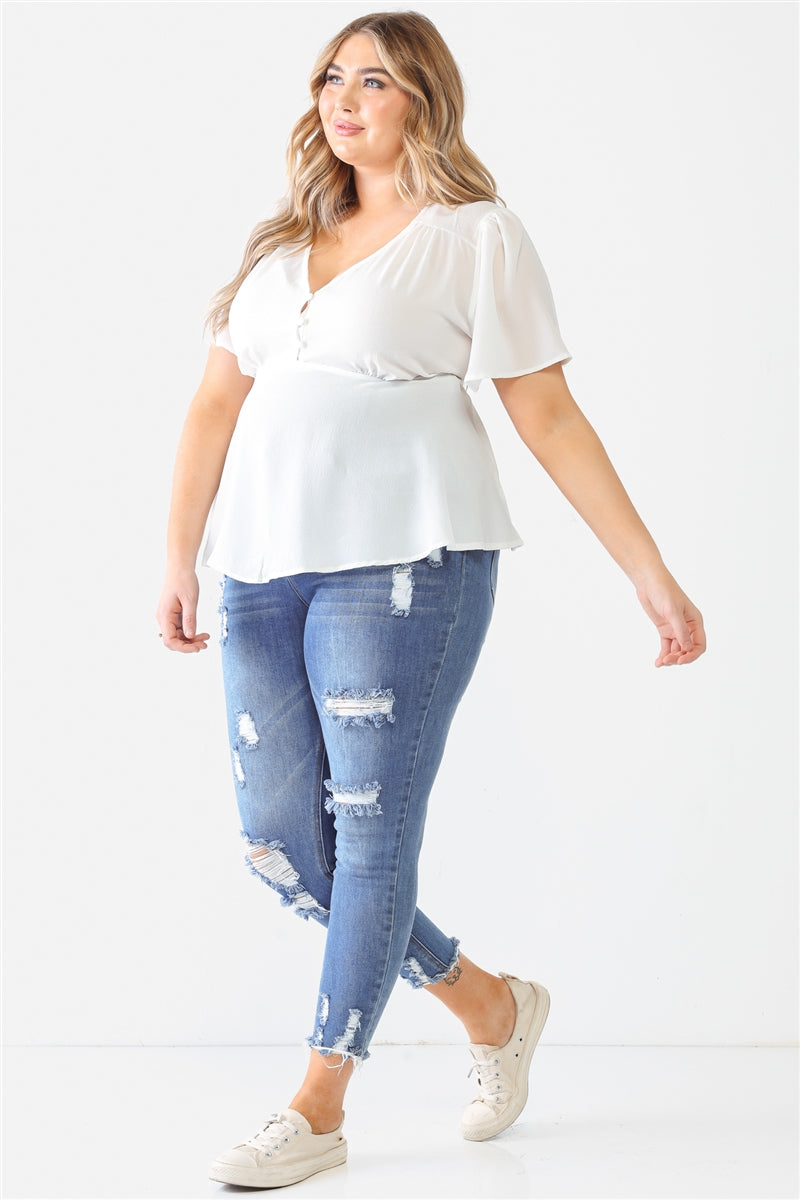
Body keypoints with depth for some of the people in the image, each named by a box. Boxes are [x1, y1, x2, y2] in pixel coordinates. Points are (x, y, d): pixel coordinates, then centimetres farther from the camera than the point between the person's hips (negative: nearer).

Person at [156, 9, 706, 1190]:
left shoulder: (478, 237, 4)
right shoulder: (282, 243, 19)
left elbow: (550, 419, 2)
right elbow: (217, 404, 17)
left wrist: (654, 576, -2)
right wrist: (179, 558, 9)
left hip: (402, 561, -6)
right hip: (263, 570, 6)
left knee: (372, 833, -4)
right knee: (281, 845, 6)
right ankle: (491, 1005, 25)